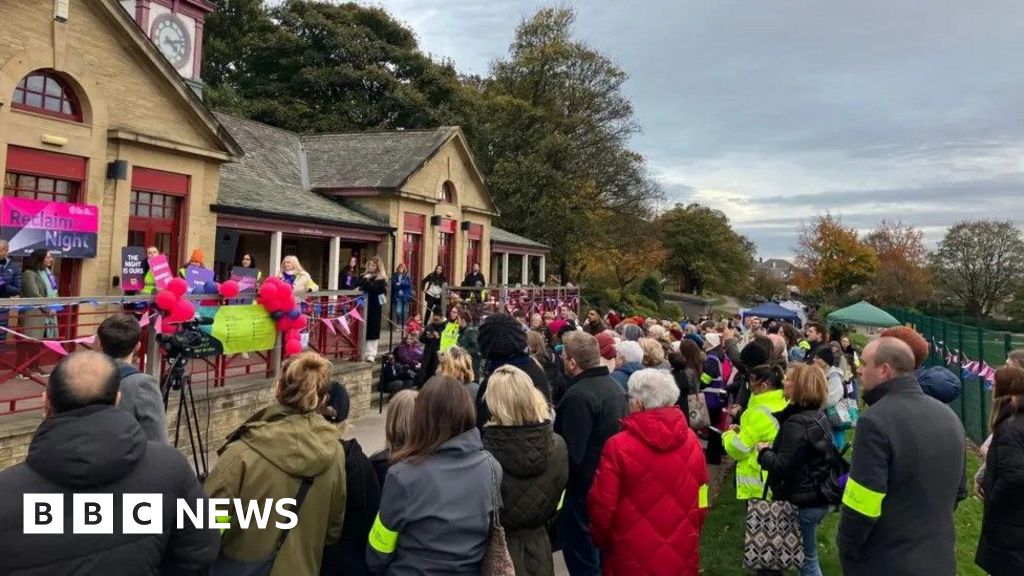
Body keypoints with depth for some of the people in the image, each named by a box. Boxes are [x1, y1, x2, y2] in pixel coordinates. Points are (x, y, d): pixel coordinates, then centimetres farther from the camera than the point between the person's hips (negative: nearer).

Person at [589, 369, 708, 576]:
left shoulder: (618, 446, -19)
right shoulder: (691, 441, -4)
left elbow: (602, 504, -13)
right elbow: (701, 501, 5)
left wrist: (600, 539, 6)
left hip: (634, 558, -4)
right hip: (682, 555, 4)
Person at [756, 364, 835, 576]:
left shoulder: (797, 424, -25)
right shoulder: (818, 416, 5)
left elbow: (783, 467, -26)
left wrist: (763, 451, -9)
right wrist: (773, 448, 11)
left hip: (802, 501, -9)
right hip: (819, 497, 9)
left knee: (807, 559, 6)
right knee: (807, 555, 23)